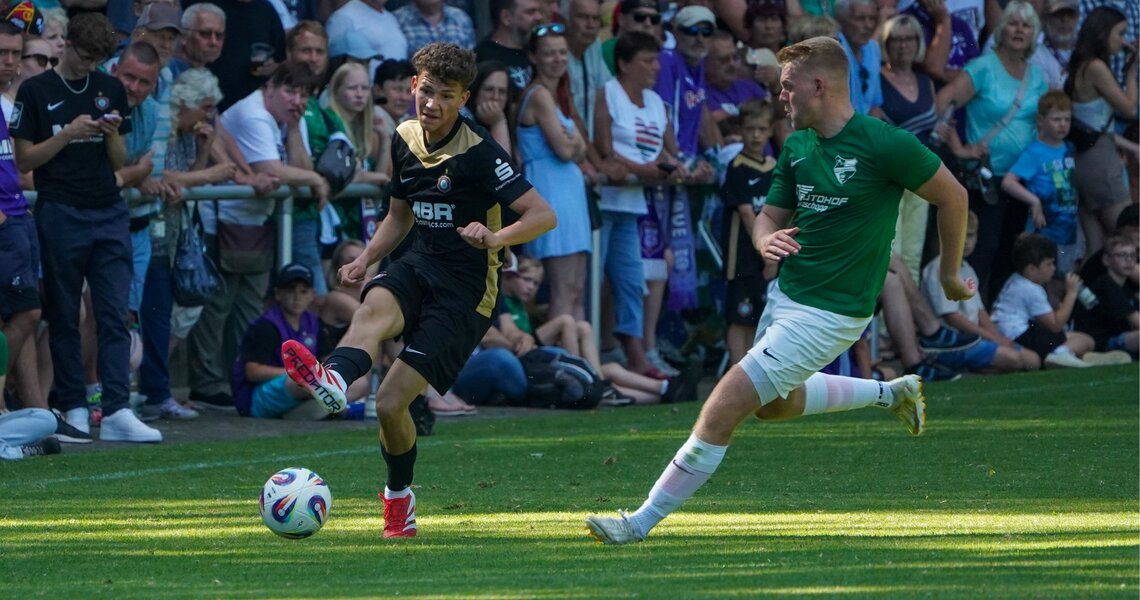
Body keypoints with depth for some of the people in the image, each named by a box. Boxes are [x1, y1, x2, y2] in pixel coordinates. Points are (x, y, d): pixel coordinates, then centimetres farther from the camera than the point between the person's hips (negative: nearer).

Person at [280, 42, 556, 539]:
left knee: (391, 402, -13)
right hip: (418, 268, 6)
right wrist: (366, 259, 6)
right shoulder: (405, 140, 7)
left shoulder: (480, 154, -13)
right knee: (376, 305, -33)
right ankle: (333, 380, -54)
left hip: (466, 288, -6)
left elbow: (543, 215, -16)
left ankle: (399, 493, 11)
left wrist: (496, 238, -34)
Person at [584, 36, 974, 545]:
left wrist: (949, 273, 3)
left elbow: (953, 196, -7)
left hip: (829, 313, -9)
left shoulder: (883, 145, -18)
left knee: (724, 409, -12)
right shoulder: (796, 147, 4)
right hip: (786, 295, 9)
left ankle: (644, 520, -5)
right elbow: (771, 215, 11)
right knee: (774, 404, 31)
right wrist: (767, 239, -14)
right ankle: (892, 393, 42)